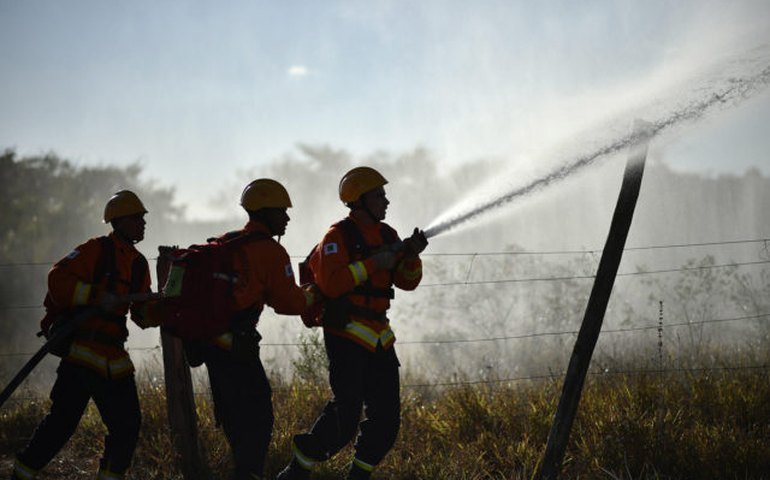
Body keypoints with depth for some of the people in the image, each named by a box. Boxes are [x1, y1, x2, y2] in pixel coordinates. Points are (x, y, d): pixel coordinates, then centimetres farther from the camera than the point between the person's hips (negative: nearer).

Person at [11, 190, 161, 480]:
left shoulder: (139, 264, 17)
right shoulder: (96, 250, -5)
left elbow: (143, 315, 18)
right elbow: (57, 280, -15)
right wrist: (98, 296, -23)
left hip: (113, 357, 7)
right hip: (81, 348, -7)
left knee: (127, 424, 5)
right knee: (64, 419, -9)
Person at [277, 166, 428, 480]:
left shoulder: (386, 235, 14)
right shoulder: (339, 236, -9)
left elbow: (407, 282, 12)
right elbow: (329, 283, -23)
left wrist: (412, 256, -7)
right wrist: (372, 264, -22)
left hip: (379, 336, 8)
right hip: (347, 334, -8)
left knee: (387, 417, 5)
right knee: (345, 416, -12)